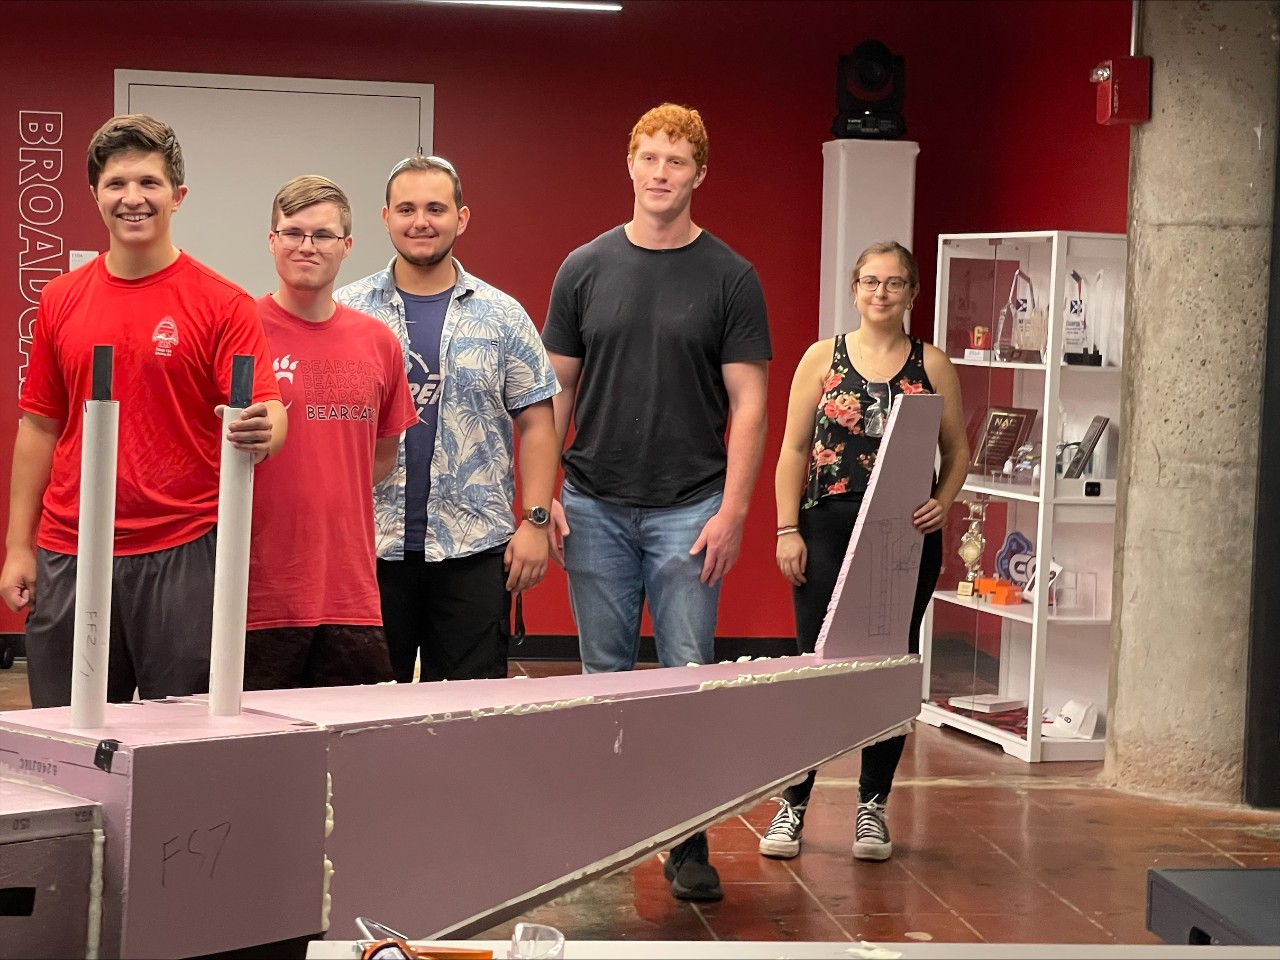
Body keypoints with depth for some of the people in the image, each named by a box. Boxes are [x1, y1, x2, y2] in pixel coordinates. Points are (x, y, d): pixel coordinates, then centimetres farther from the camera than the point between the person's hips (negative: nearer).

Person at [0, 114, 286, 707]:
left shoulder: (221, 303, -3)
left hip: (181, 553, -3)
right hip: (67, 555, 3)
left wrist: (261, 431, -35)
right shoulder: (61, 300, 8)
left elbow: (266, 410, -10)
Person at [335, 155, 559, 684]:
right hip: (370, 544, 0)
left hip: (474, 546, 0)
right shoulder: (349, 311, 5)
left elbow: (536, 424, 6)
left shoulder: (502, 316, 5)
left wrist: (535, 520, -3)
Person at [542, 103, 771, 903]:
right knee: (605, 675, 8)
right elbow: (557, 390, 9)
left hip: (688, 509, -2)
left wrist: (731, 512, -9)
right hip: (596, 507, 2)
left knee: (689, 675, -2)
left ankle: (690, 842, 6)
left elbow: (749, 403, -2)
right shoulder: (586, 269, 6)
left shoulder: (730, 279, -1)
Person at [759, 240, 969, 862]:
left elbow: (957, 449, 9)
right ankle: (792, 804, 8)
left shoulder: (932, 365, 5)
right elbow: (794, 449, 3)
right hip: (829, 528, -1)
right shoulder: (823, 358, 4)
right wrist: (787, 529, -4)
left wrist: (943, 503, -10)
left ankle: (872, 805, 17)